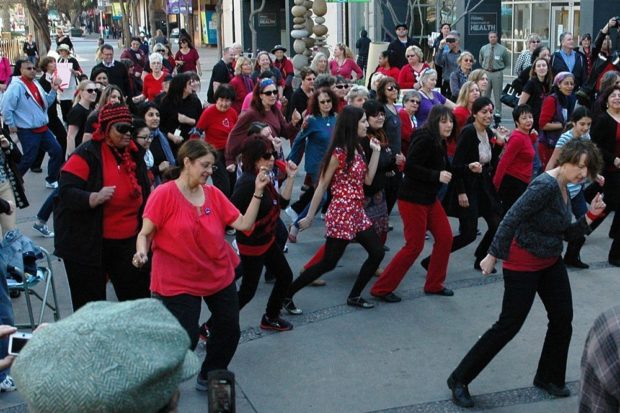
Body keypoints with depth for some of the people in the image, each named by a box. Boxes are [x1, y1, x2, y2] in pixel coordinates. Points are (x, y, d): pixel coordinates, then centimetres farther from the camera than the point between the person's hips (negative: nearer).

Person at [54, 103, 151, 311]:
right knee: (90, 304, 6)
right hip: (88, 244, -5)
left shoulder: (134, 154, 8)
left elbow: (143, 195, 20)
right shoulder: (87, 155, -12)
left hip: (127, 241, 6)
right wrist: (95, 198, -34)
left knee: (139, 298, 9)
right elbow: (66, 192, -19)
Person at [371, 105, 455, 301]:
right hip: (412, 199, -10)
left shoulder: (439, 142, 11)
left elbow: (445, 168, 15)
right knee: (414, 245, -6)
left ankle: (434, 284, 25)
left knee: (445, 237, 10)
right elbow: (410, 167, -25)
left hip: (429, 198, 10)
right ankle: (381, 288, 4)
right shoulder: (425, 139, -19)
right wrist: (436, 176, -25)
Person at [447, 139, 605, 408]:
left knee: (563, 320, 10)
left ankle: (549, 378, 31)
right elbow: (511, 219, -27)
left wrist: (591, 215, -3)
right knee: (509, 325, -3)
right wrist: (493, 256, -25)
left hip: (550, 263, 9)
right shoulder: (545, 185, -24)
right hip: (523, 264, -9)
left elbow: (567, 233, 10)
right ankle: (459, 379, 8)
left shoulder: (564, 188, 5)